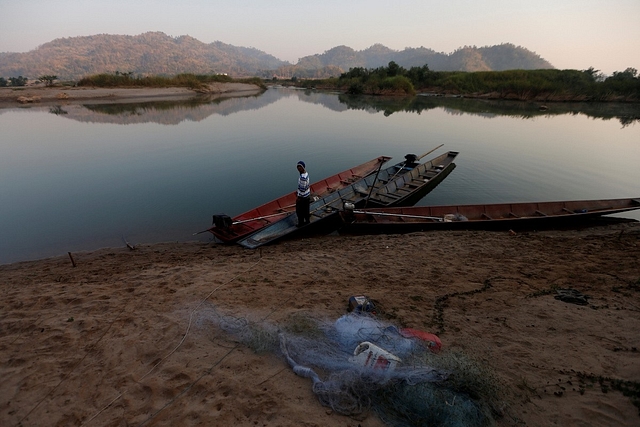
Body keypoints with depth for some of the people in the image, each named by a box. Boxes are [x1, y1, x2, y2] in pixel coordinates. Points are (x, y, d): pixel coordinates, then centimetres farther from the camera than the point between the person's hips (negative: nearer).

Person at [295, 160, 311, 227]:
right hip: (307, 195, 9)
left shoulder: (302, 177, -30)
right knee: (306, 210, 23)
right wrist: (298, 191, 17)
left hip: (302, 197, -9)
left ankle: (301, 223, 24)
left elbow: (302, 188, -26)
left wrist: (298, 197, -17)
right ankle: (307, 221, 38)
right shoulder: (306, 173, 0)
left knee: (300, 211, 10)